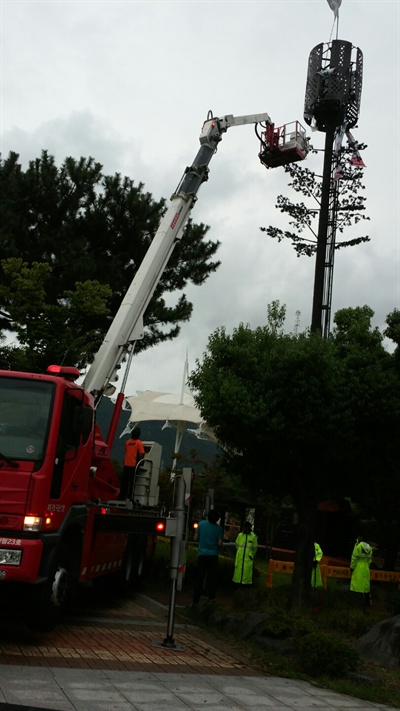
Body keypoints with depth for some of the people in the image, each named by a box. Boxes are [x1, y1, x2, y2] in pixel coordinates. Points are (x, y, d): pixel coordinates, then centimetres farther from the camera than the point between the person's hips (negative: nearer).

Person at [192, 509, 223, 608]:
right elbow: (220, 543, -6)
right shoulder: (218, 528, -3)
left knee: (199, 579, 4)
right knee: (212, 579, 6)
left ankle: (195, 601, 3)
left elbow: (196, 538, 2)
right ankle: (211, 599, 4)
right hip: (213, 555, -1)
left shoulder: (201, 524, 0)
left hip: (202, 554, 1)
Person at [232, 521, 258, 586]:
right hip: (240, 556, 2)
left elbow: (255, 548, 6)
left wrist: (251, 555, 8)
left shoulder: (253, 536, -4)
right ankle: (238, 580, 13)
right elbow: (237, 544, 19)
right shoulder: (240, 535, 2)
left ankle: (246, 581, 4)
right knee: (239, 568, 5)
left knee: (247, 569, -2)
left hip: (248, 557, -2)